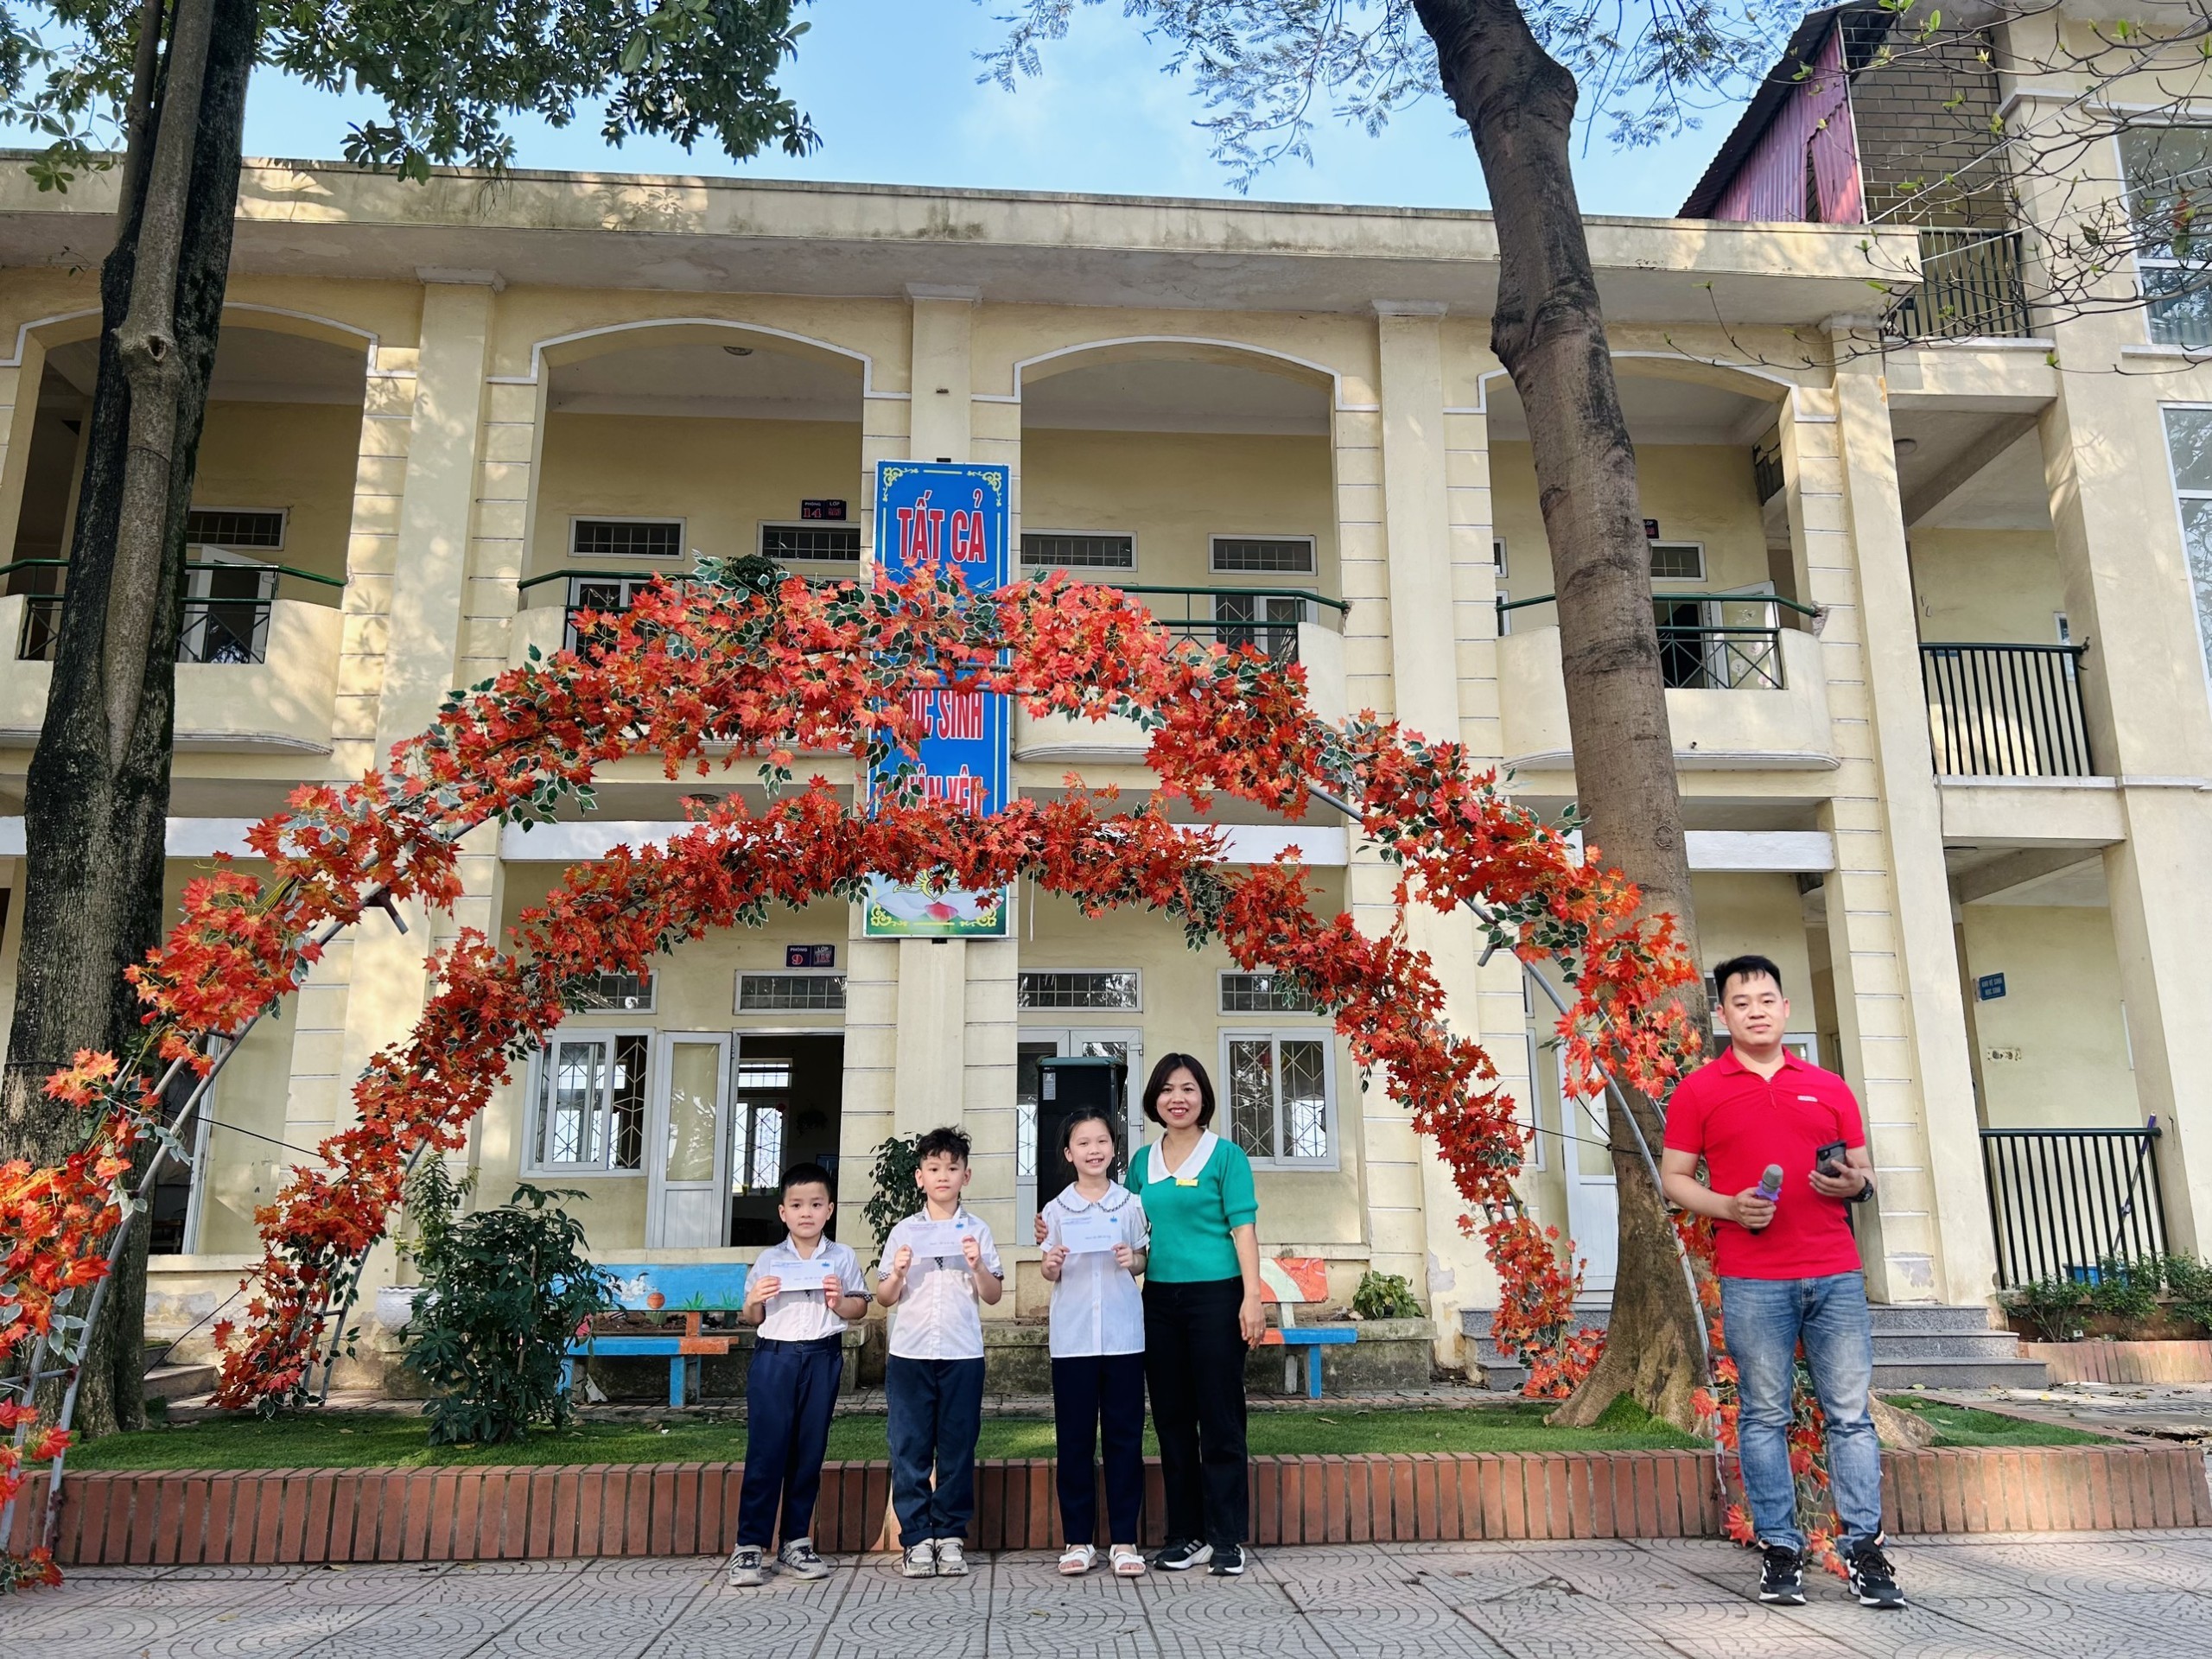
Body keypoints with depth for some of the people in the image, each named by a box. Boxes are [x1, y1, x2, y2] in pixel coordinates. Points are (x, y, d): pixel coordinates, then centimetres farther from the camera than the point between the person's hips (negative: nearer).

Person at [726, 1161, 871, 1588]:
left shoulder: (843, 1259, 6)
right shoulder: (768, 1261, 6)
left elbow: (861, 1307, 8)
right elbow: (751, 1318, 11)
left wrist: (840, 1303, -12)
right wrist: (753, 1301, -10)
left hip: (822, 1358, 1)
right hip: (774, 1356, -1)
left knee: (809, 1452, 6)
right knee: (765, 1450, -4)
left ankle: (796, 1543, 17)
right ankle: (750, 1545, 2)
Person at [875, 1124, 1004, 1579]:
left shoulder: (977, 1232, 7)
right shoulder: (904, 1232, 8)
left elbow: (994, 1295, 5)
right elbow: (885, 1299, 9)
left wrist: (978, 1266, -13)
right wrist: (896, 1273, -11)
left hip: (962, 1354, 0)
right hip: (909, 1353, 1)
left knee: (957, 1448, 3)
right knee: (909, 1448, 1)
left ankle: (950, 1534, 14)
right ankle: (916, 1538, 9)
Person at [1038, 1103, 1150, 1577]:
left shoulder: (1131, 1204, 5)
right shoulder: (1057, 1209, 4)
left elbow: (1143, 1262, 11)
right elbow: (1050, 1273, 8)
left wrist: (1133, 1261, -10)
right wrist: (1050, 1266, -13)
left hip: (1123, 1336, 0)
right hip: (1072, 1337, 0)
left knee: (1124, 1436, 4)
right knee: (1074, 1438, 4)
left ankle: (1124, 1539, 12)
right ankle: (1078, 1539, 14)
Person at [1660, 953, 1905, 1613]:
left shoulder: (1829, 1087, 14)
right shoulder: (1699, 1090, 5)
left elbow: (1863, 1173, 18)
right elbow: (1674, 1178, 5)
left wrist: (1853, 1183, -5)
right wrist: (1728, 1206, -12)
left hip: (1836, 1274, 3)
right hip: (1752, 1281, -2)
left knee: (1851, 1413, 4)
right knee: (1764, 1416, 2)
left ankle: (1865, 1548, 12)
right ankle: (1779, 1548, 11)